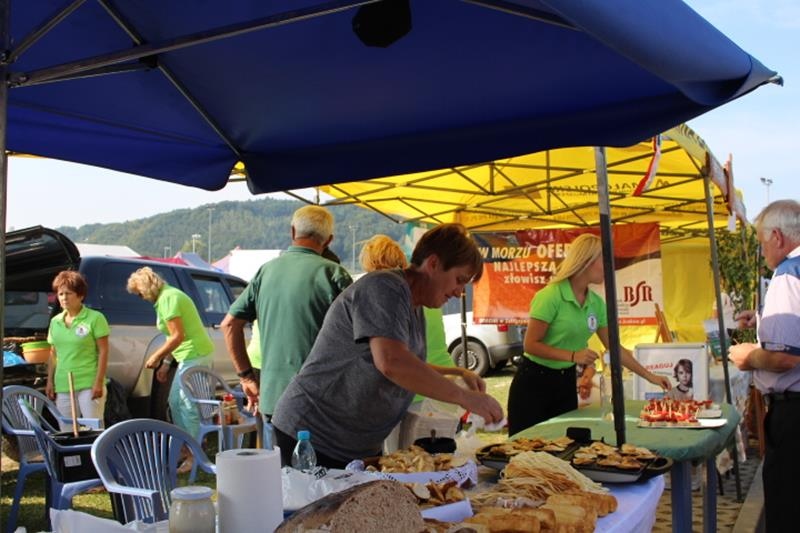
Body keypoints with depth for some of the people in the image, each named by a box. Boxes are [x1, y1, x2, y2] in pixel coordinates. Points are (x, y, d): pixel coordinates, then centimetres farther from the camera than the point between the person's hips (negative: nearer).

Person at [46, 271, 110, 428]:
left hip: (89, 385, -5)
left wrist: (99, 382, -12)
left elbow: (103, 351, -7)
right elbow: (53, 354, 18)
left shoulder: (95, 318, -4)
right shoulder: (55, 322, 13)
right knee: (66, 432, 9)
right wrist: (49, 382, 11)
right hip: (62, 387, 6)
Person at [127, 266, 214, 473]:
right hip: (189, 355, 11)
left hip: (195, 355, -11)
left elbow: (177, 336, -19)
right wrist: (166, 363, 19)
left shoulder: (167, 299, -15)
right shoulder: (167, 296, 16)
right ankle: (185, 449, 24)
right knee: (175, 401, 16)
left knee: (189, 406, -8)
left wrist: (156, 357, -9)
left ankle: (194, 457, -3)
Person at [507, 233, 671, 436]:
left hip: (566, 382, 7)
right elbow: (530, 344, -19)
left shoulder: (597, 303, 1)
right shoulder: (550, 296, -19)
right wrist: (573, 356, -26)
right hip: (534, 381, -6)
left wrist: (650, 376, 10)